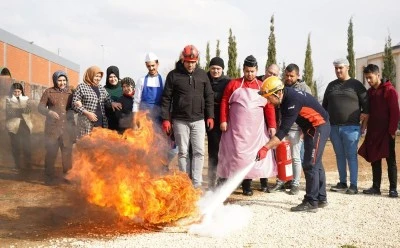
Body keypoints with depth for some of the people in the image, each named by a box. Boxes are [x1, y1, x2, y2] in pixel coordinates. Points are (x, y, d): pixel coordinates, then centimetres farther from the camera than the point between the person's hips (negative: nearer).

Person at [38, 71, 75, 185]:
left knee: (67, 152, 6)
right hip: (52, 127, -2)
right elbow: (40, 107, 1)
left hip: (67, 127, 2)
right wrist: (49, 112, -18)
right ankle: (49, 177, 10)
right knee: (51, 152, -1)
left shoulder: (70, 92, 9)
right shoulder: (48, 92, 1)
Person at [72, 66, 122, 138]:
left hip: (101, 122, 6)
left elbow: (107, 99, 22)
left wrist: (112, 103, -3)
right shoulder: (81, 87, -1)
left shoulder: (101, 88, 16)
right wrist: (87, 113, -15)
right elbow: (75, 103, -5)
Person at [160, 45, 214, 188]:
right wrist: (166, 119, -5)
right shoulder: (173, 75, -1)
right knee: (183, 152, 4)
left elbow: (209, 97, 11)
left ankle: (197, 183, 4)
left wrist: (210, 116, 4)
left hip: (198, 120, 2)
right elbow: (166, 98, -1)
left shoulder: (202, 75, 7)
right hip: (180, 121, -2)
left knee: (199, 152, -1)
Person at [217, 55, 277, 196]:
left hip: (257, 129, 1)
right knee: (241, 154, 1)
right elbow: (224, 102, 3)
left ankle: (264, 182, 17)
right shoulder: (234, 84, 4)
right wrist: (223, 120, -5)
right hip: (237, 128, -1)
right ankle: (246, 185, 10)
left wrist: (272, 125, -1)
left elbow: (269, 107, 4)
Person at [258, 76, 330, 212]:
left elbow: (284, 129, -32)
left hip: (319, 127, -10)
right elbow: (283, 125, 9)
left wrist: (266, 147, -35)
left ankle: (311, 202, -6)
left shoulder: (293, 100, -29)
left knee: (310, 165, -10)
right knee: (315, 164, 15)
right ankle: (321, 199, 25)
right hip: (311, 128, 10)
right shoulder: (286, 96, -1)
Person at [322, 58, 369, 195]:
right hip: (334, 127, 5)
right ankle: (342, 183, 16)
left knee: (351, 156, -4)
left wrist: (363, 126, -4)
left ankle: (353, 185, -2)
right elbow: (324, 105, 18)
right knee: (339, 156, 9)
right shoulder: (331, 85, 14)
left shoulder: (356, 85, 1)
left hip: (351, 128, -4)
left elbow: (366, 105, 0)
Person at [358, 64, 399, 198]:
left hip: (386, 132, -6)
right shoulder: (369, 92, 12)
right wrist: (368, 129, 8)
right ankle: (376, 187, 13)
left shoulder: (389, 90, -7)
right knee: (374, 160, 8)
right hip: (373, 132, 6)